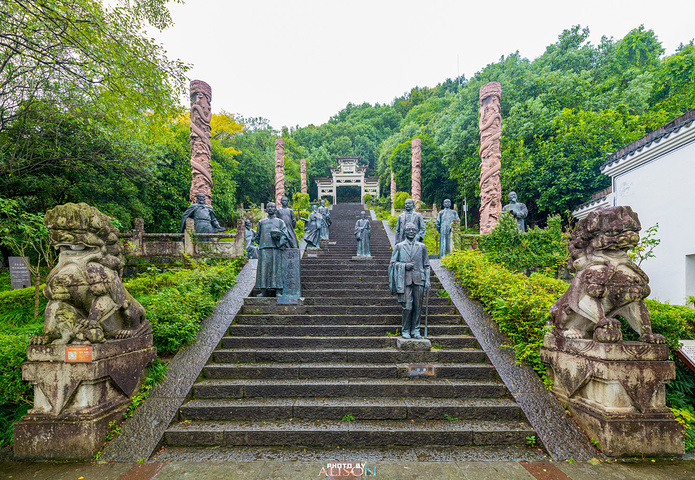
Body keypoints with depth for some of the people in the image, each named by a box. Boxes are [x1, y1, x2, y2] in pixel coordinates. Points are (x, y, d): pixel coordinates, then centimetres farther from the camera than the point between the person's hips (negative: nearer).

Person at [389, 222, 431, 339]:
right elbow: (392, 263, 7)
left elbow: (426, 265, 14)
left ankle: (415, 330, 17)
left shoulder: (422, 247, 12)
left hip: (418, 280, 2)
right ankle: (405, 330, 10)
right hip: (405, 280, -2)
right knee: (407, 307, -5)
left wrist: (427, 281, 4)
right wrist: (404, 265, -9)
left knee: (418, 307, 4)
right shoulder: (399, 246, 7)